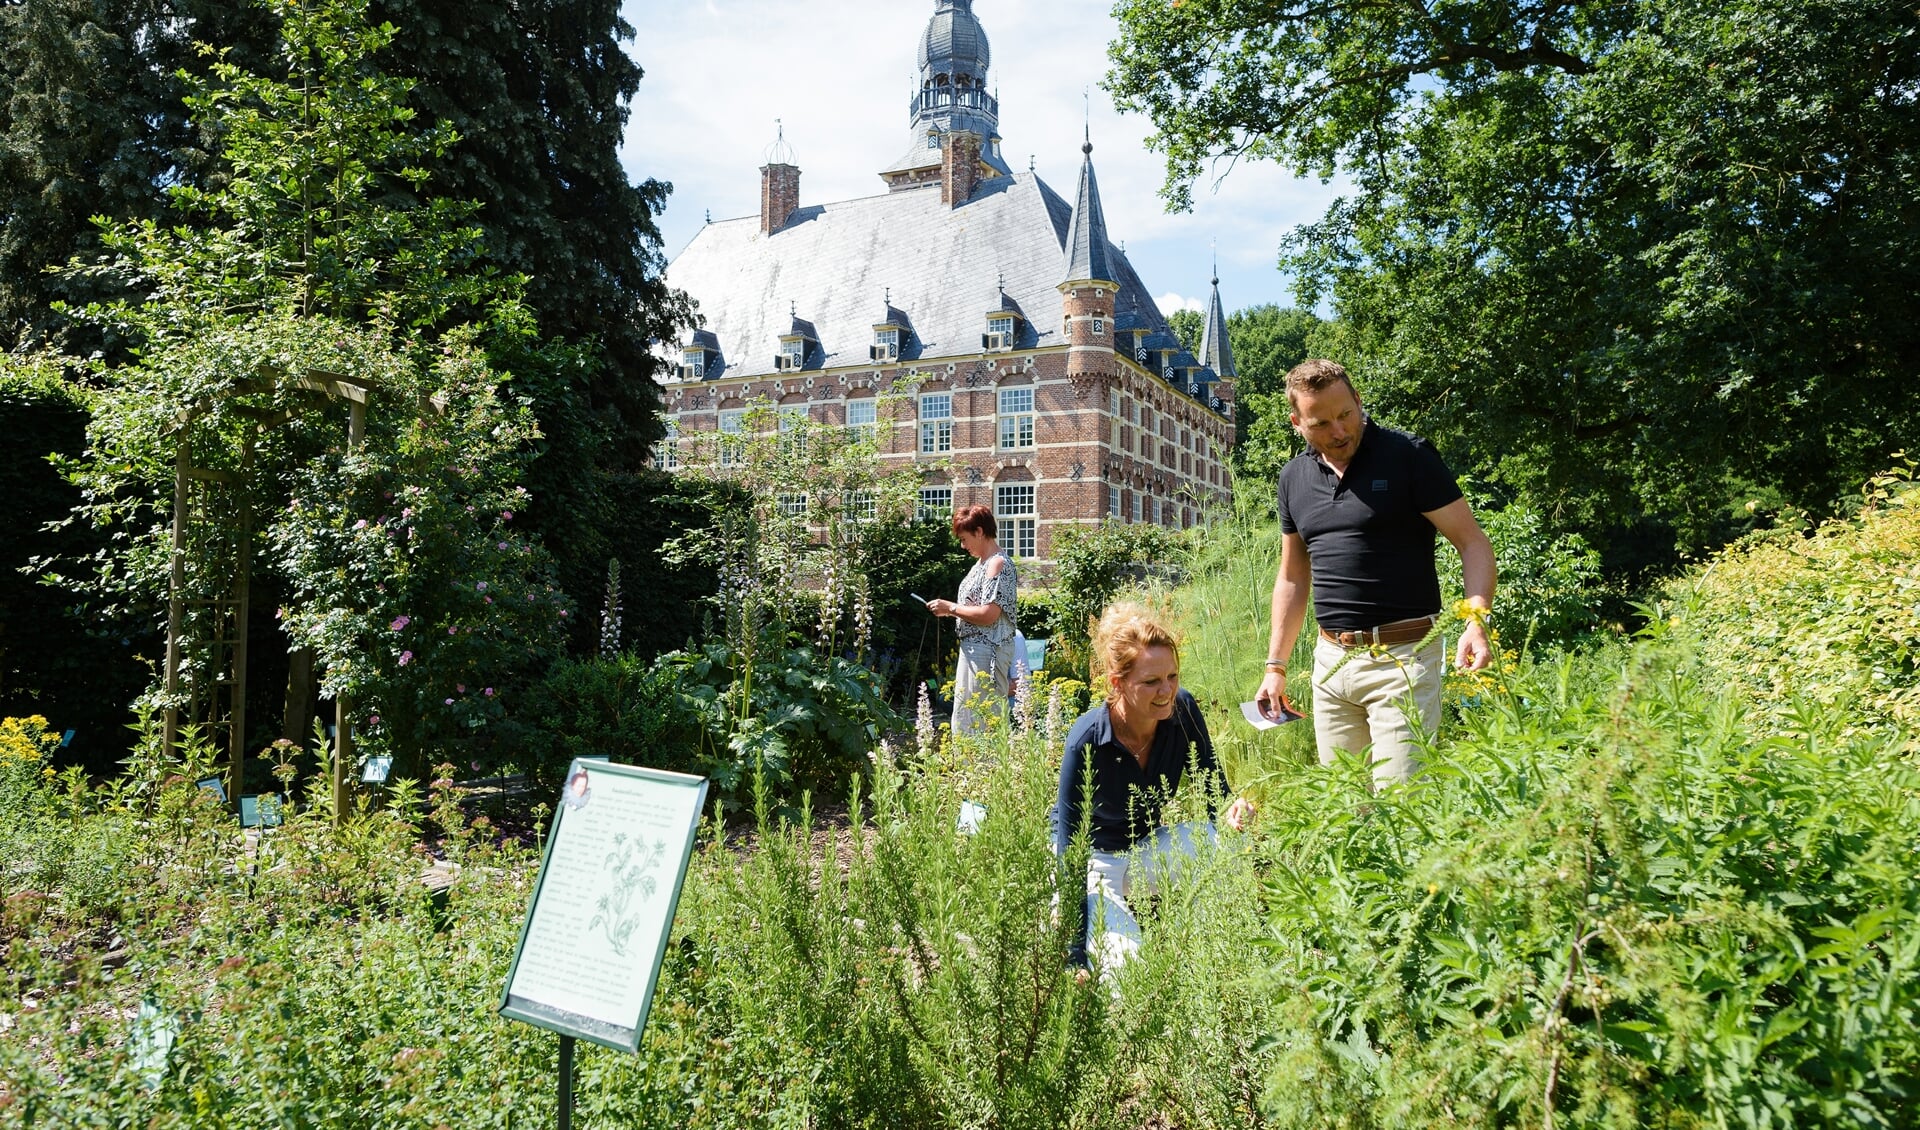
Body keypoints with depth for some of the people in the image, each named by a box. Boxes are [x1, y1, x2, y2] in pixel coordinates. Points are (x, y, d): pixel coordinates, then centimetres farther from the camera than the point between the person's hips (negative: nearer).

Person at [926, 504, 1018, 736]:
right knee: (965, 719, 16)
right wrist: (949, 610, 7)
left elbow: (988, 614, -23)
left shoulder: (998, 563, -15)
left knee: (981, 723, -6)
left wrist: (951, 608, -13)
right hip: (973, 648, 10)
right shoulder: (982, 562, 15)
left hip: (987, 652, -10)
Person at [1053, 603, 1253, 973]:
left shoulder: (1183, 711, -19)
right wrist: (1076, 959, -31)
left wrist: (1232, 811, -34)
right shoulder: (1086, 741, -31)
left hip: (1153, 846, 5)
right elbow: (1069, 850, -28)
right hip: (1094, 856, -4)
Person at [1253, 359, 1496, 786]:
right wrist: (1276, 665, 15)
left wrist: (1476, 622, -24)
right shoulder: (1294, 477, 10)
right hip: (1331, 659, 5)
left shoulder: (1408, 457, -6)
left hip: (1402, 655, -5)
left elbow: (1473, 543, -7)